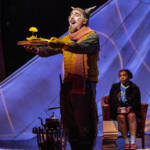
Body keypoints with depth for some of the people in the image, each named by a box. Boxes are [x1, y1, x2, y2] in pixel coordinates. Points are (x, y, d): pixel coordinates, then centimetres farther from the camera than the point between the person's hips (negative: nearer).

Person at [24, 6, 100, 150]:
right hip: (68, 84, 6)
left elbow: (83, 47, -24)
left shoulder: (92, 35, -2)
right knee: (69, 122, 8)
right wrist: (36, 49, -16)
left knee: (85, 120, -6)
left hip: (85, 84, -6)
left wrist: (63, 45, -40)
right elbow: (50, 50, 6)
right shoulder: (66, 39, 18)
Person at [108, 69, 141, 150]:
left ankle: (133, 142, -41)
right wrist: (117, 107, -8)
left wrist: (130, 107, -14)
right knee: (121, 117, -34)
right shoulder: (115, 87, 13)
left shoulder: (134, 88, 8)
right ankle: (126, 142, -32)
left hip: (131, 109, -1)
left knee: (131, 116, -35)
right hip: (119, 110, 1)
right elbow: (111, 100, 11)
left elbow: (137, 101, 5)